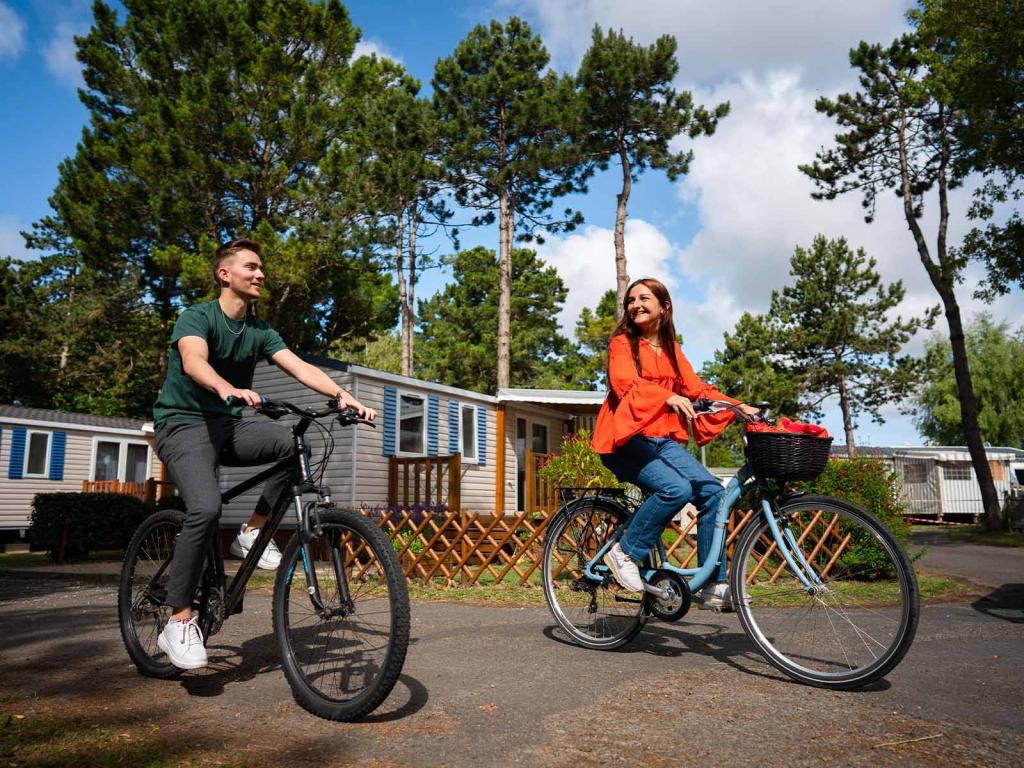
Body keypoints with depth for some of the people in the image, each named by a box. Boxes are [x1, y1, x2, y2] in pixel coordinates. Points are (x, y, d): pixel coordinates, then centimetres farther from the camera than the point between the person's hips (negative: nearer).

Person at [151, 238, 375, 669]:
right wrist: (229, 389, -52)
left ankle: (252, 533, -6)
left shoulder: (260, 332, 8)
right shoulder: (197, 317, -9)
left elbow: (299, 367, -7)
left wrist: (341, 396, -25)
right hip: (184, 424, -5)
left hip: (229, 426, 5)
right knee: (206, 509, -29)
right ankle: (178, 624, -15)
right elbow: (194, 362, -30)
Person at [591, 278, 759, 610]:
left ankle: (713, 586, -3)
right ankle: (625, 552, -9)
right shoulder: (622, 343, 0)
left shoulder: (672, 349, 18)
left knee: (713, 492, -12)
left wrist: (737, 406, -4)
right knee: (677, 488, -28)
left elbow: (697, 388, 11)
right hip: (627, 438, -6)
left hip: (664, 441, 6)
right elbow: (625, 384, -19)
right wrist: (668, 398, -37)